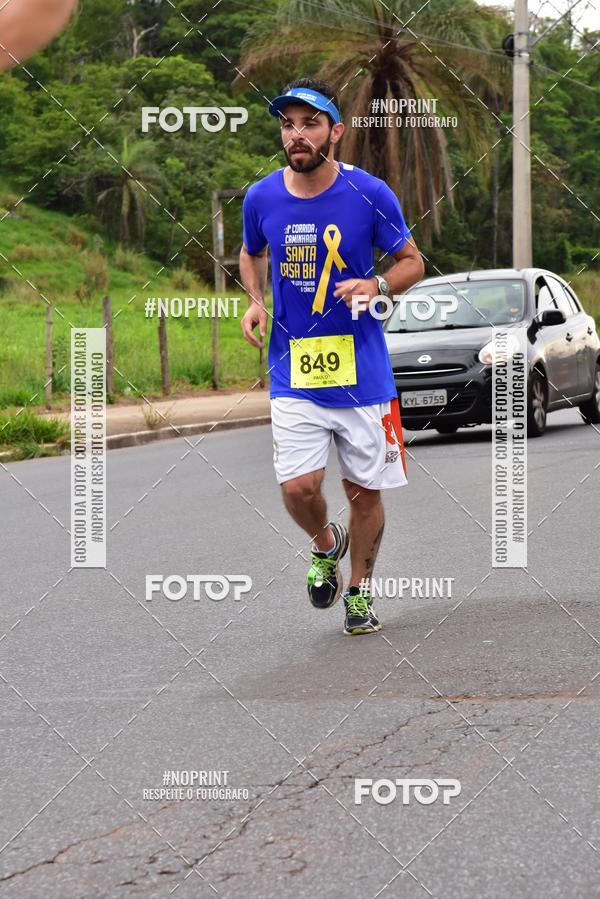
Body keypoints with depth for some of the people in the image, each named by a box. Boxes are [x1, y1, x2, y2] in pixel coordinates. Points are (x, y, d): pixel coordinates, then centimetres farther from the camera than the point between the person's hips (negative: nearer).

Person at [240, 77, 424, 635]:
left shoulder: (370, 195, -8)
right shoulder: (261, 199, -1)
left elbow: (412, 261, 4)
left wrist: (377, 286, -16)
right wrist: (255, 301, 1)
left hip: (362, 372, -1)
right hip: (292, 373, 1)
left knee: (364, 490, 7)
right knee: (298, 487, -12)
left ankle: (360, 589, 30)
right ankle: (326, 545, 22)